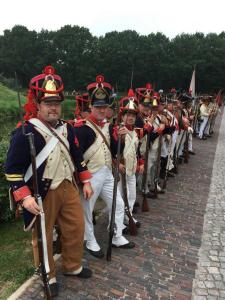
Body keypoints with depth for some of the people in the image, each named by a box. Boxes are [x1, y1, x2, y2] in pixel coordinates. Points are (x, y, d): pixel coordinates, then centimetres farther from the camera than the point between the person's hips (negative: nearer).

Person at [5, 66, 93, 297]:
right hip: (43, 195, -6)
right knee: (43, 237, 13)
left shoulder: (67, 128, 4)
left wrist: (86, 182, 10)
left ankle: (73, 266, 41)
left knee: (77, 228, 16)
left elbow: (77, 156, 12)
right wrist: (24, 197, -22)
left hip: (68, 188, 6)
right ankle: (48, 277, 38)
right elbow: (12, 167, -15)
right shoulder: (25, 132, -16)